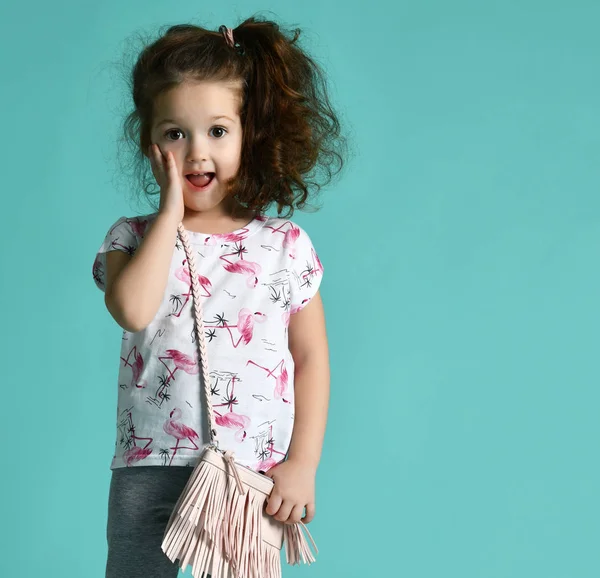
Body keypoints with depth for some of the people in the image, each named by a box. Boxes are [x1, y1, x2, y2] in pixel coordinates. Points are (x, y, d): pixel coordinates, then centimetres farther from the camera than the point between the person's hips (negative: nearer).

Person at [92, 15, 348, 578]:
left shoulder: (285, 245, 4)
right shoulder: (134, 236, 4)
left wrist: (302, 464, -2)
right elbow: (132, 310, -18)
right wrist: (170, 211, -10)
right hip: (150, 471, 1)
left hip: (254, 474, 0)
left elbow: (311, 358, 5)